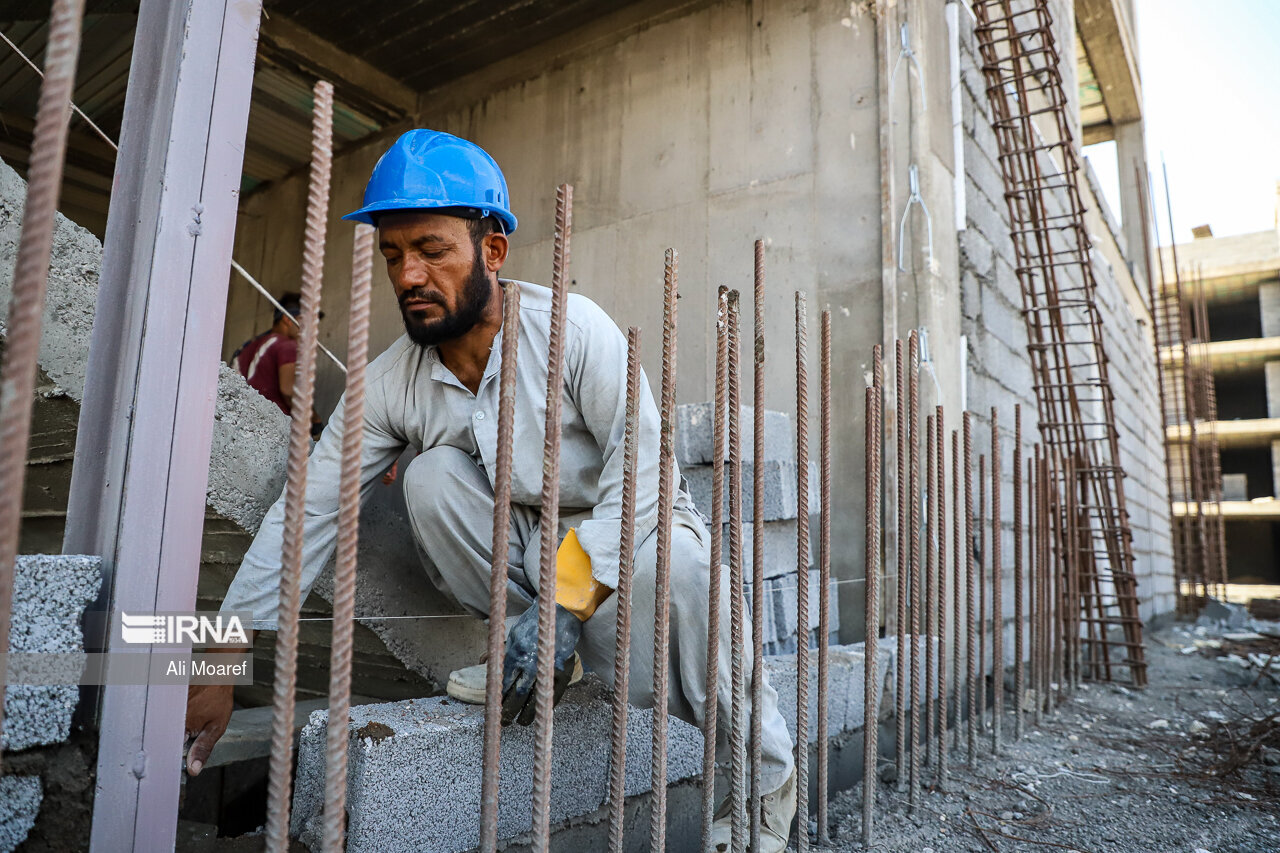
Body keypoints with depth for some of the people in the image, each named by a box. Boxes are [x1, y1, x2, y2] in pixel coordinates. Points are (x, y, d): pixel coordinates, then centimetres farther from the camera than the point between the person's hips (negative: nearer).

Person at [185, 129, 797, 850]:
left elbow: (643, 467, -26)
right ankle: (524, 642, -3)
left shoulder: (572, 329, -21)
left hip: (622, 531, -3)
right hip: (522, 541, 3)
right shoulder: (392, 381, -9)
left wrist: (565, 602, -32)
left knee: (674, 559, -36)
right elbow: (307, 514, -9)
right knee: (432, 476, -22)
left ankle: (768, 773, -11)